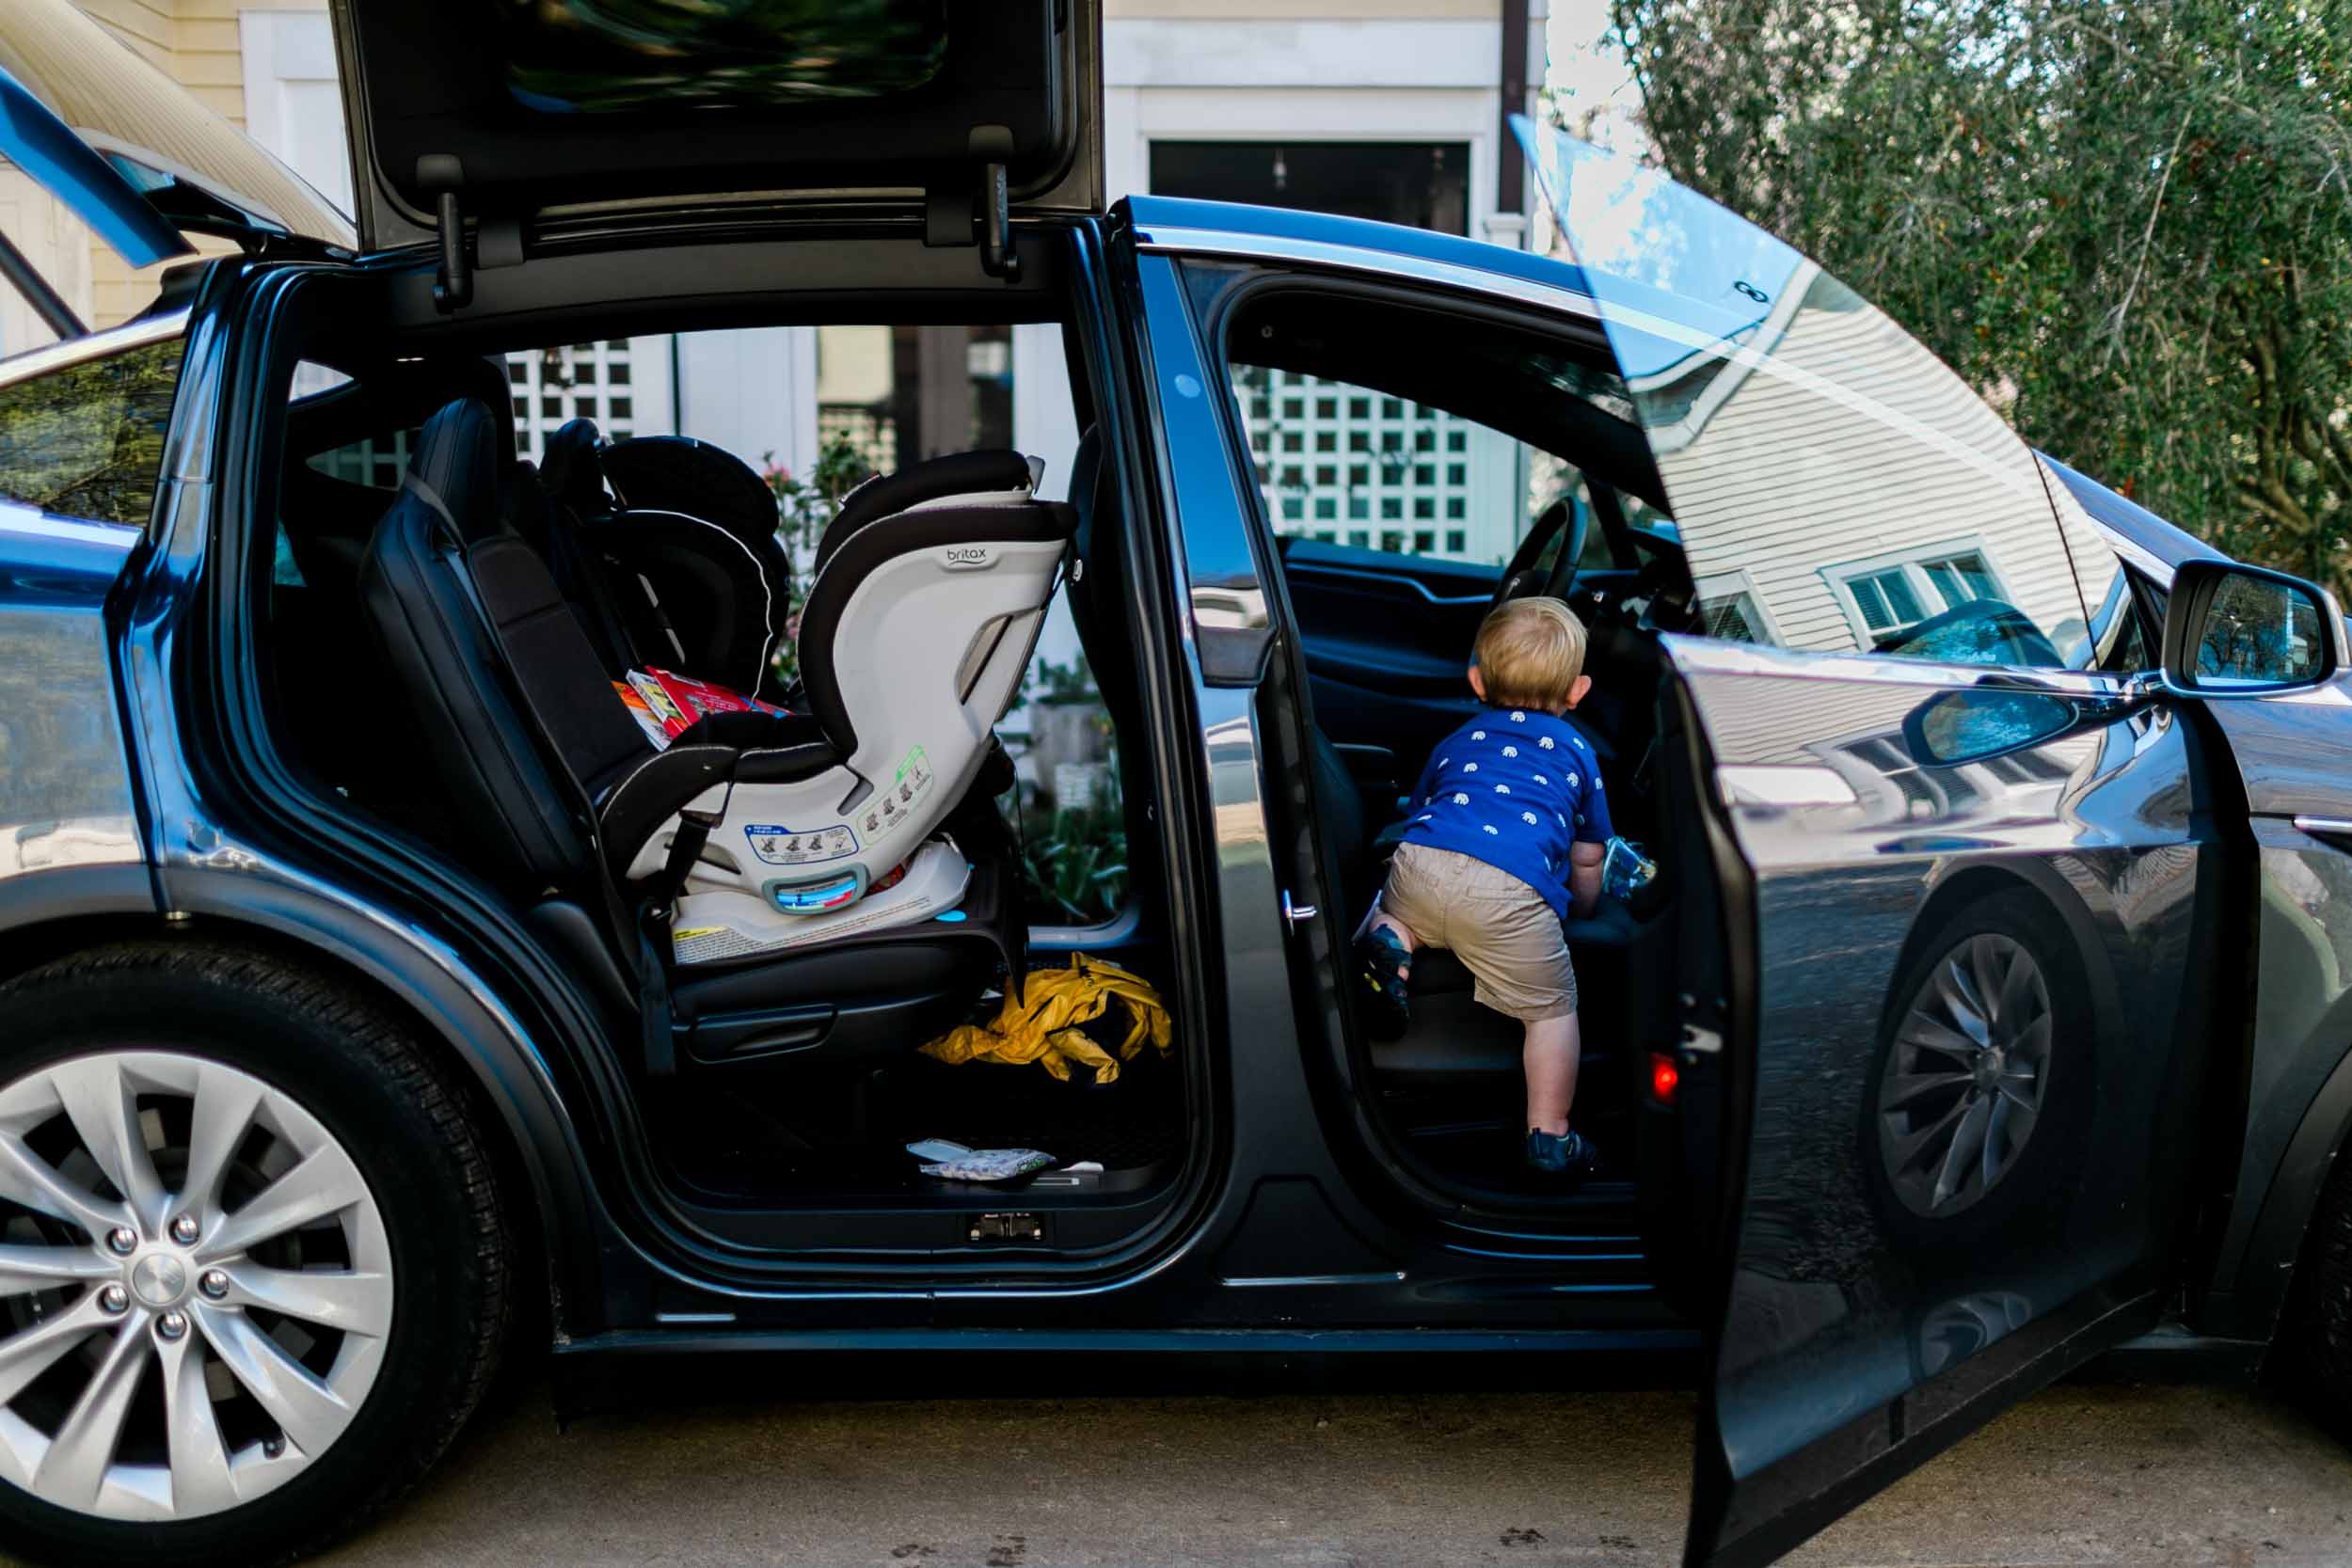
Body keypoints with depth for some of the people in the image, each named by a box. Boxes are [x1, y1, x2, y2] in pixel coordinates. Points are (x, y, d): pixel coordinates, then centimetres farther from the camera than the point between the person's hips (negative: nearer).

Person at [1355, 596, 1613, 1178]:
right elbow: (1587, 861, 32)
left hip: (1422, 864, 3)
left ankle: (1388, 939, 6)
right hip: (1511, 890, -3)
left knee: (1395, 907, 36)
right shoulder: (1575, 751, 28)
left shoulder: (1456, 743, 34)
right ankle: (1549, 1135, 9)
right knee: (1552, 1007, 13)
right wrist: (1580, 910, 52)